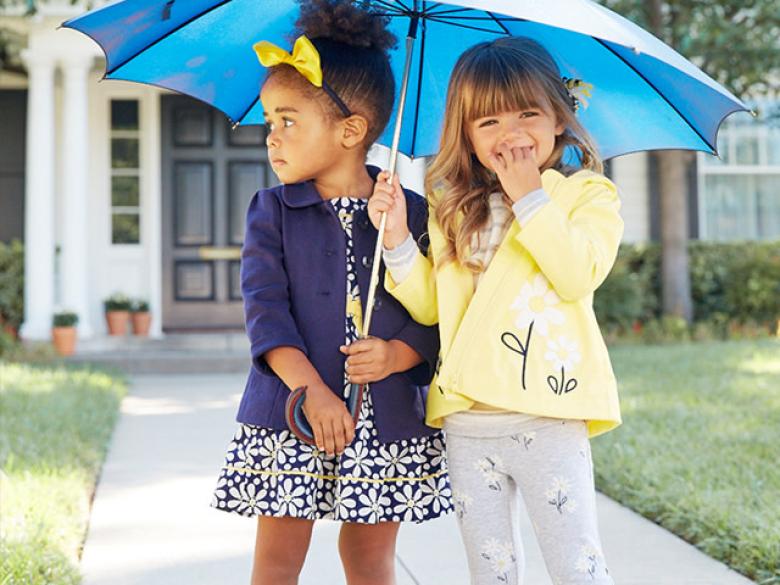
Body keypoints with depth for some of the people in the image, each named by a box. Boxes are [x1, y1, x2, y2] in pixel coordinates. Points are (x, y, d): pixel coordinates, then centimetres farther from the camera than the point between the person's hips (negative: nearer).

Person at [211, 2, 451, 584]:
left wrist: (395, 355, -20)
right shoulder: (272, 210, 2)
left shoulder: (412, 213, 0)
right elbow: (266, 309, -7)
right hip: (289, 415, 1)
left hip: (389, 424, 0)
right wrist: (313, 392, -19)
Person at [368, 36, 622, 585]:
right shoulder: (455, 210, 14)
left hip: (547, 419, -5)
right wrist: (397, 238, 1)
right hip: (466, 425, 5)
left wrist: (529, 198, -14)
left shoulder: (588, 194, 1)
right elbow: (430, 305, 14)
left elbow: (578, 275, -17)